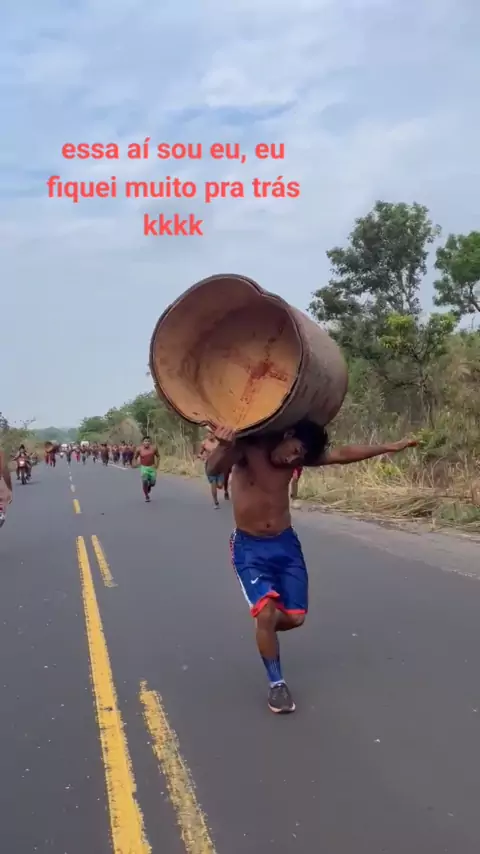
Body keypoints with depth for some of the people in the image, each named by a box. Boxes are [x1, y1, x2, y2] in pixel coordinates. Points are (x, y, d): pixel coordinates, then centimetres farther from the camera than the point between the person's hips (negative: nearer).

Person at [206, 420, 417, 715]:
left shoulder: (296, 456, -4)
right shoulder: (246, 449, -17)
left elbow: (342, 454, -5)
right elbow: (214, 470, -34)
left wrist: (388, 447, -7)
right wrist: (223, 446, -56)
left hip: (286, 543, 4)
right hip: (249, 547, -4)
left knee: (296, 618, 2)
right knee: (266, 613, -16)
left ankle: (263, 629, 37)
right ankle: (277, 683, 5)